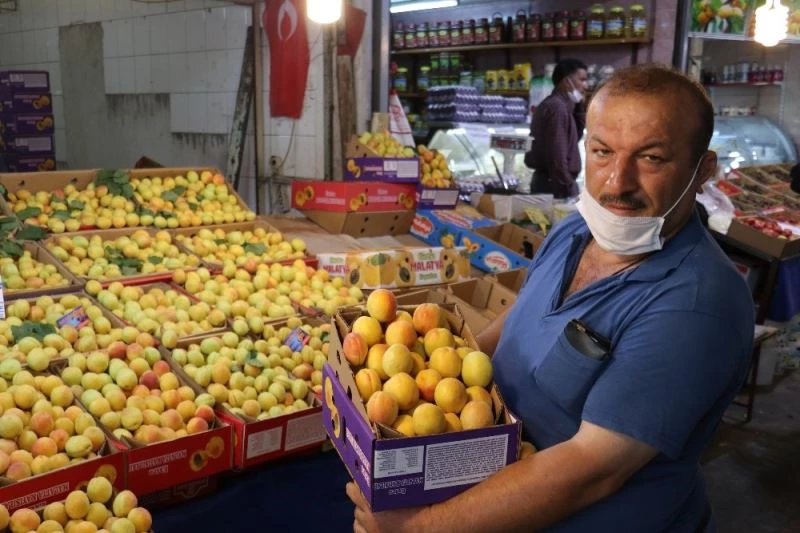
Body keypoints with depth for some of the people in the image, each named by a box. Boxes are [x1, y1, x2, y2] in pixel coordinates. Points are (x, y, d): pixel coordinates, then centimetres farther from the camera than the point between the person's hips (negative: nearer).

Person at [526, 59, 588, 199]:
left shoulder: (552, 105, 17)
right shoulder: (557, 107, -15)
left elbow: (575, 136, 24)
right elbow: (556, 154, -22)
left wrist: (579, 107, 13)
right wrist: (568, 190, -20)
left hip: (547, 180, 10)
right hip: (555, 184, -10)